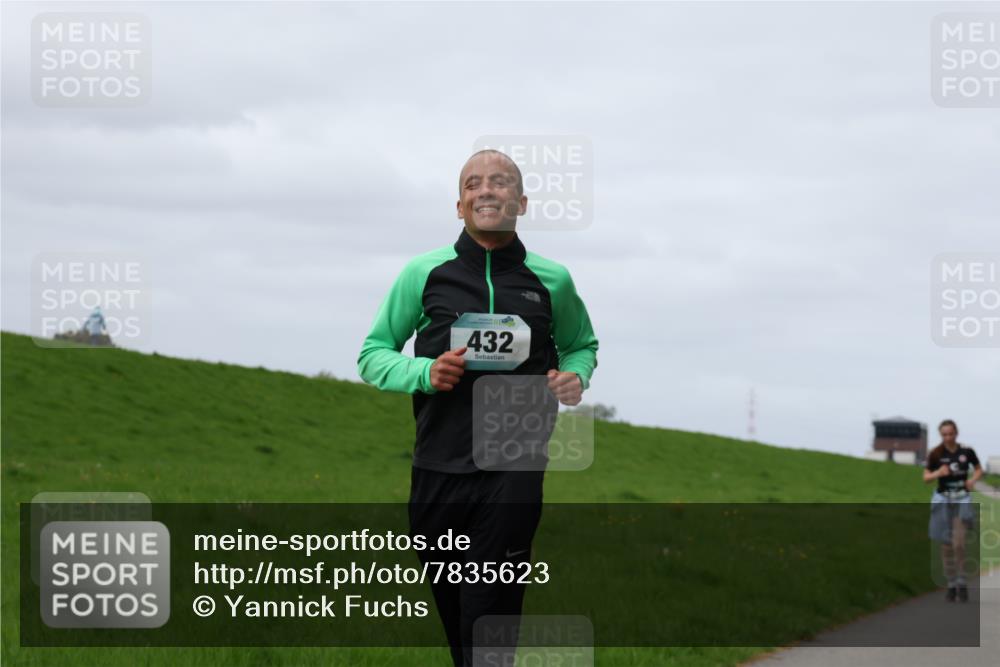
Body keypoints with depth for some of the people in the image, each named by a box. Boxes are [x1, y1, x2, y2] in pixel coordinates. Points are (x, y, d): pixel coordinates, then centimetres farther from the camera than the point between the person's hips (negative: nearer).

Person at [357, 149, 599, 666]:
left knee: (489, 623, -10)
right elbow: (372, 355, 10)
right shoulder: (424, 273, 4)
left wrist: (575, 376, 0)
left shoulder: (552, 281, 6)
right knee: (453, 618, 9)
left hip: (514, 473, -1)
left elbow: (582, 345, 24)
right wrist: (423, 372, -11)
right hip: (438, 472, 2)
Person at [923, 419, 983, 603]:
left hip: (962, 499, -1)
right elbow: (926, 477, 0)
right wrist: (938, 473, -19)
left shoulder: (967, 452, -3)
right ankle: (951, 584, 16)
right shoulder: (935, 454, -3)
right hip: (943, 500, 1)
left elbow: (979, 469, 12)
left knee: (958, 543, -15)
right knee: (947, 546, 5)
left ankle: (961, 582, -2)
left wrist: (973, 479, -8)